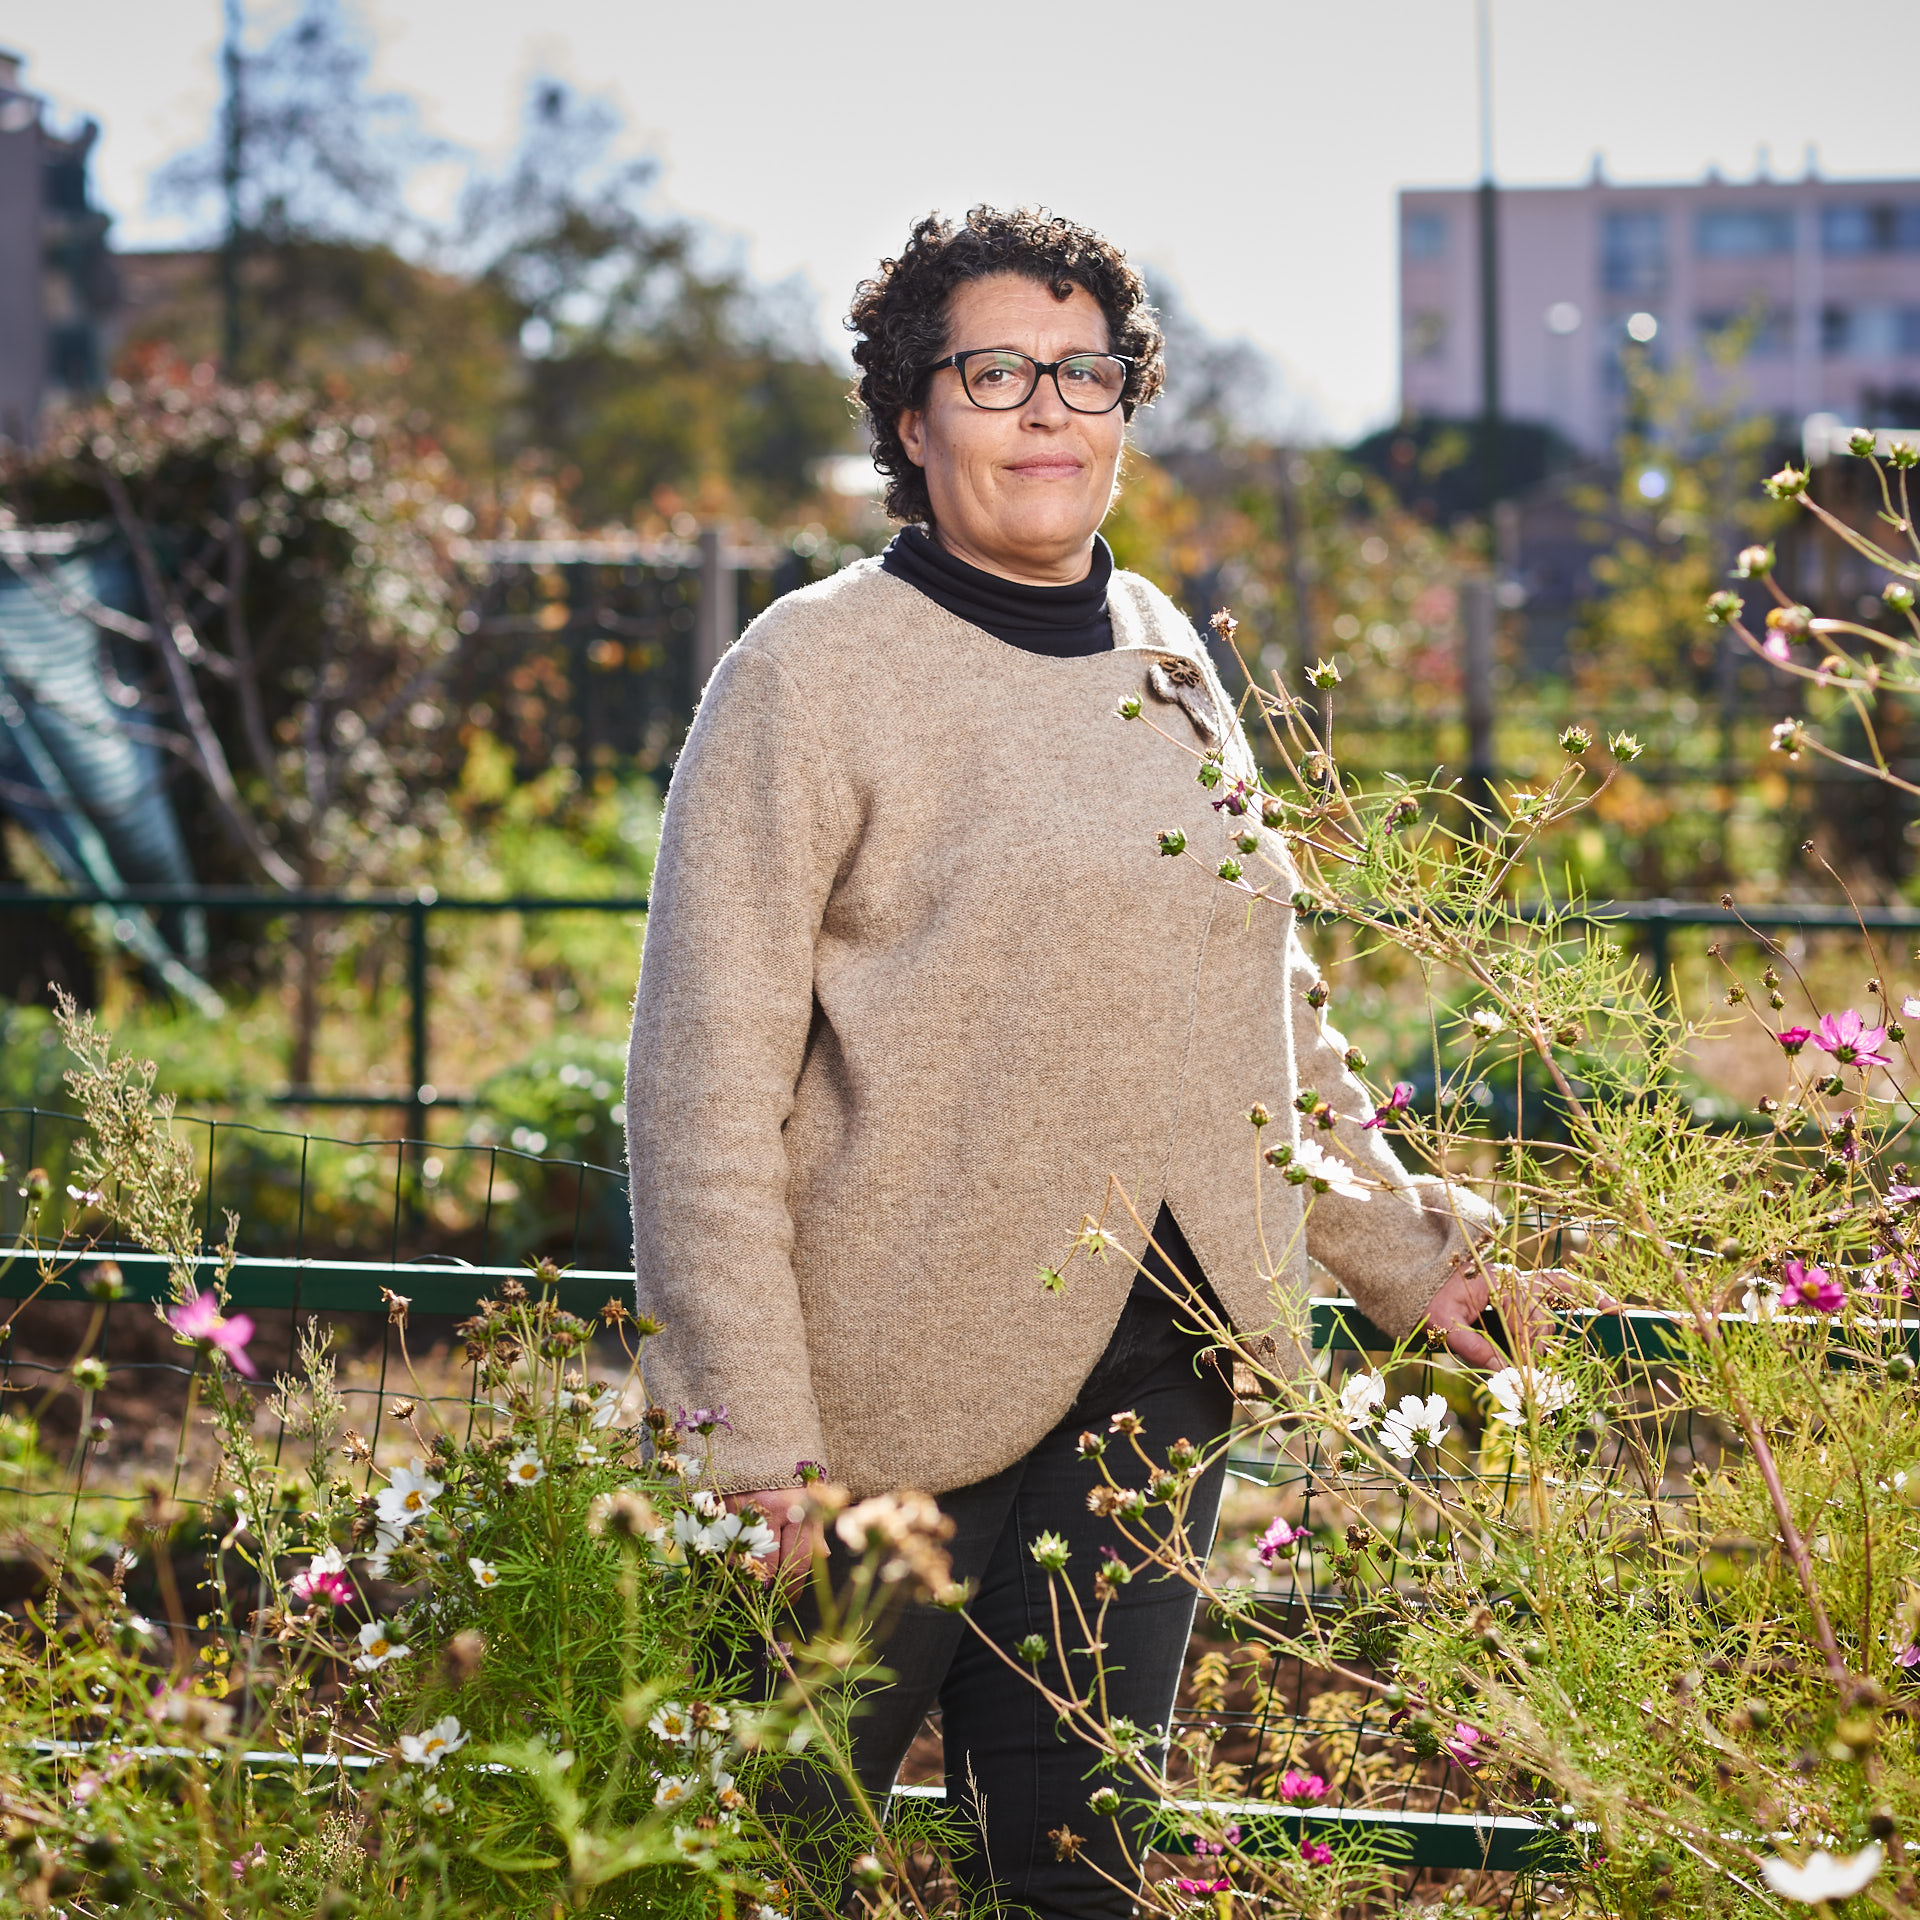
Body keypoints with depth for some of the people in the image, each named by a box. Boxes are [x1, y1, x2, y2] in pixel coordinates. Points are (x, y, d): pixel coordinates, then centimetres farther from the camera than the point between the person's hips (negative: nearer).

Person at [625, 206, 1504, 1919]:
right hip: (900, 1378, -5)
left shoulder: (1167, 659, 11)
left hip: (1160, 1361, 6)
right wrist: (752, 1449, -17)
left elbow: (1260, 1001, 22)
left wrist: (1396, 1251, 18)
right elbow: (708, 1085, -12)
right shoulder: (814, 670, -9)